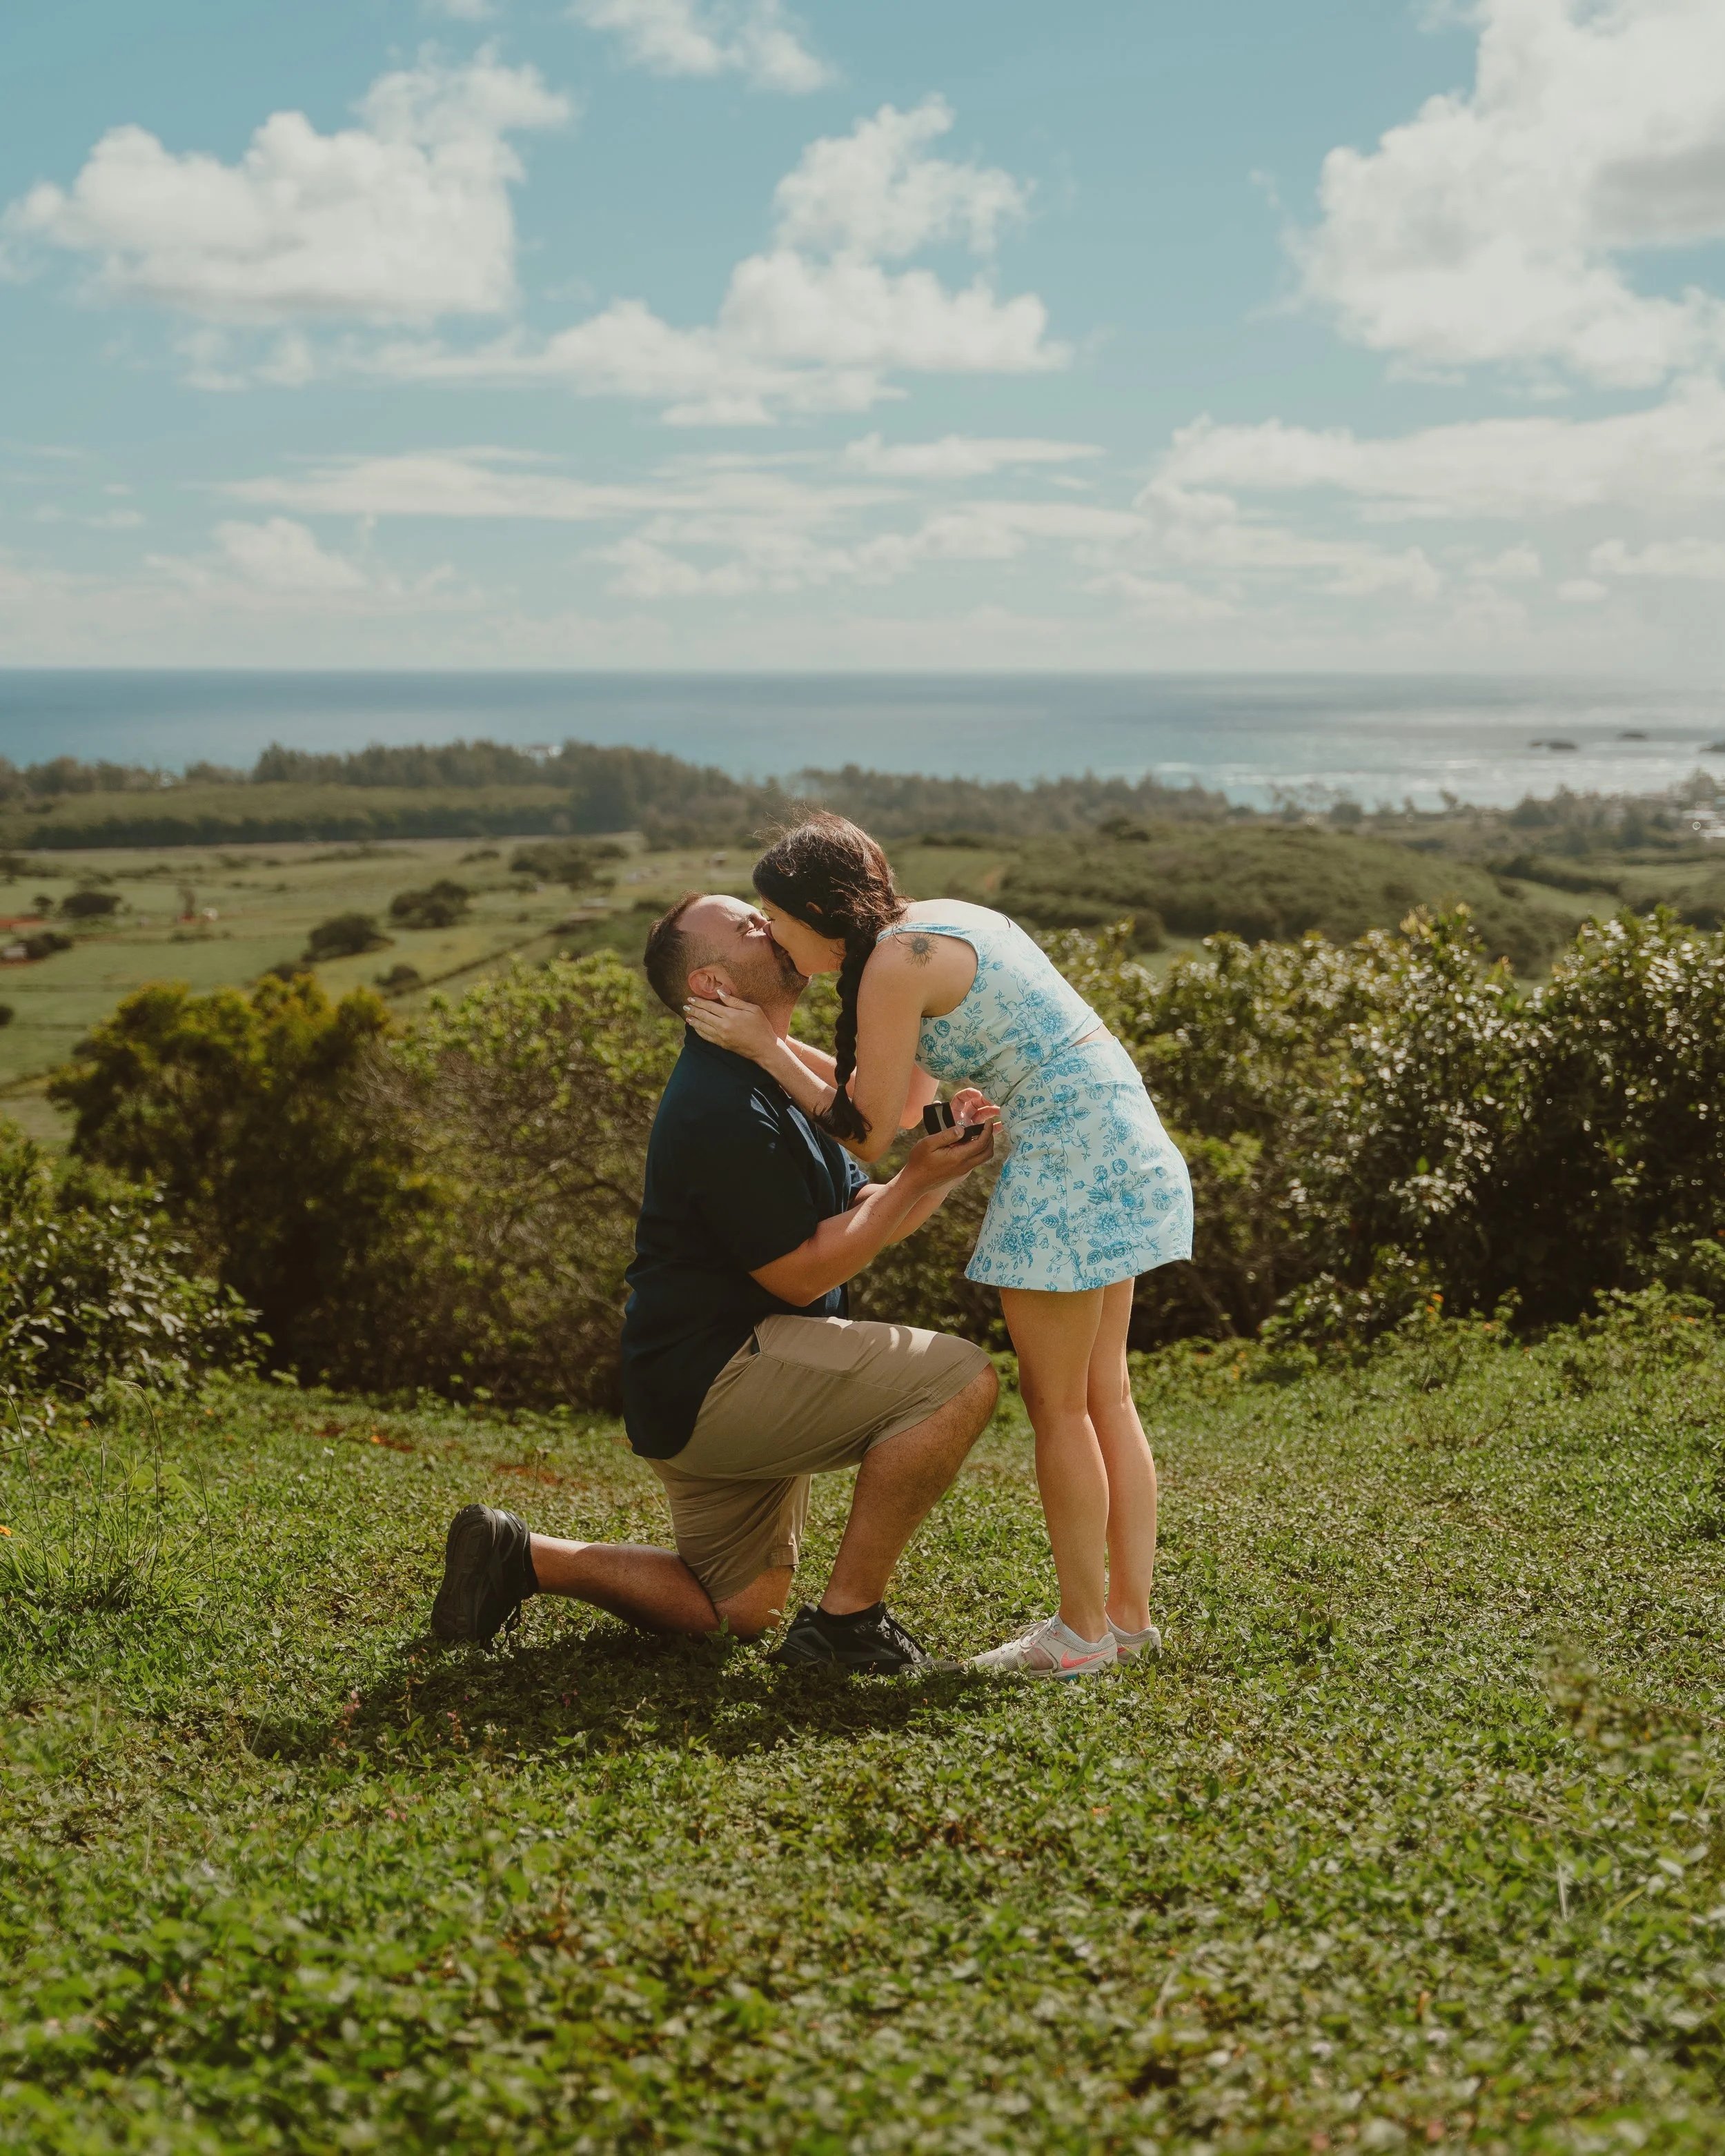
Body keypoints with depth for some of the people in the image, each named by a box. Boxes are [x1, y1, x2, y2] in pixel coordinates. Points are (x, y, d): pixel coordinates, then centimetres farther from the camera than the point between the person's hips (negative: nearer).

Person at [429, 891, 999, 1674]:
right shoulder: (725, 1109, -20)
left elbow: (862, 1219, 14)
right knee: (957, 1379, -21)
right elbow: (804, 1274, -18)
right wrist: (917, 1177, -15)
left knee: (736, 1611, 21)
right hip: (707, 1382, -11)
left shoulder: (772, 1082, 14)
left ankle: (519, 1555, 19)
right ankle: (845, 1618, -14)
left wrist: (949, 1163, -3)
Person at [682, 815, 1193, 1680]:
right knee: (1102, 1396, 14)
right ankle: (1129, 1613, 21)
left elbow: (867, 1132, -8)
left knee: (1056, 1404, 0)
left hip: (1070, 1155, -10)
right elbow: (901, 1095, 18)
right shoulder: (939, 924, 15)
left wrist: (765, 1047, -2)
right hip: (1121, 1144, 10)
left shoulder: (895, 962, -13)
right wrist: (766, 1040, 19)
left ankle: (1082, 1630, 8)